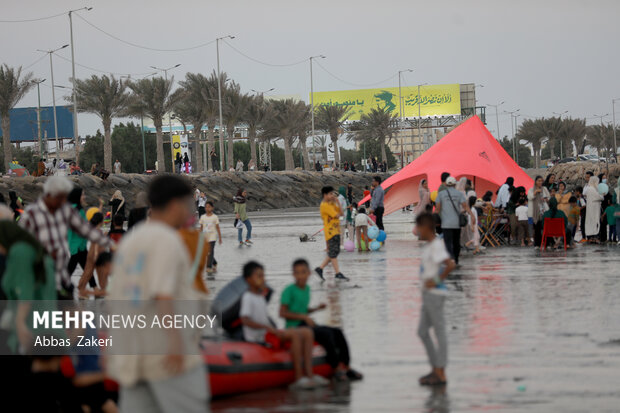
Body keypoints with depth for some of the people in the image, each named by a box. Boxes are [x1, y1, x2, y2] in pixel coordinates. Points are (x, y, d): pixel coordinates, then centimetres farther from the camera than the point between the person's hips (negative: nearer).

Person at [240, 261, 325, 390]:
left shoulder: (260, 296, 21)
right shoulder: (247, 297, -9)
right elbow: (245, 320, -21)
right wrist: (269, 328, -25)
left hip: (268, 332, 10)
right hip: (257, 336, -10)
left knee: (307, 333, -1)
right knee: (295, 334, -28)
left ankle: (309, 375, -10)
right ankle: (298, 378, -30)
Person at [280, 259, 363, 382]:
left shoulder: (306, 288, 15)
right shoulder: (289, 291, -10)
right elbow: (283, 313, -15)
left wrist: (316, 309, 7)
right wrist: (304, 317, -18)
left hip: (306, 325, 9)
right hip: (295, 327, -9)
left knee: (337, 332, -6)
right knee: (326, 333, -27)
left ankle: (345, 366, -9)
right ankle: (337, 369, -24)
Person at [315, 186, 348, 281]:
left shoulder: (332, 204, 16)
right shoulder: (325, 205, -13)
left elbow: (341, 213, 10)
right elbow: (337, 215, -19)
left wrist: (337, 203, 3)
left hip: (336, 230, 10)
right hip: (330, 231, -10)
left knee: (335, 252, 11)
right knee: (333, 253, -7)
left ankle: (320, 268, 17)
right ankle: (338, 274, -7)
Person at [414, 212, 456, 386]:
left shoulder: (436, 245, -16)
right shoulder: (430, 245, 14)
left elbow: (450, 264, -28)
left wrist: (437, 280, -20)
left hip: (435, 294, -10)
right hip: (428, 294, 10)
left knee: (439, 331, -5)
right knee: (422, 331, 13)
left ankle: (441, 374, -1)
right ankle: (436, 369, 19)